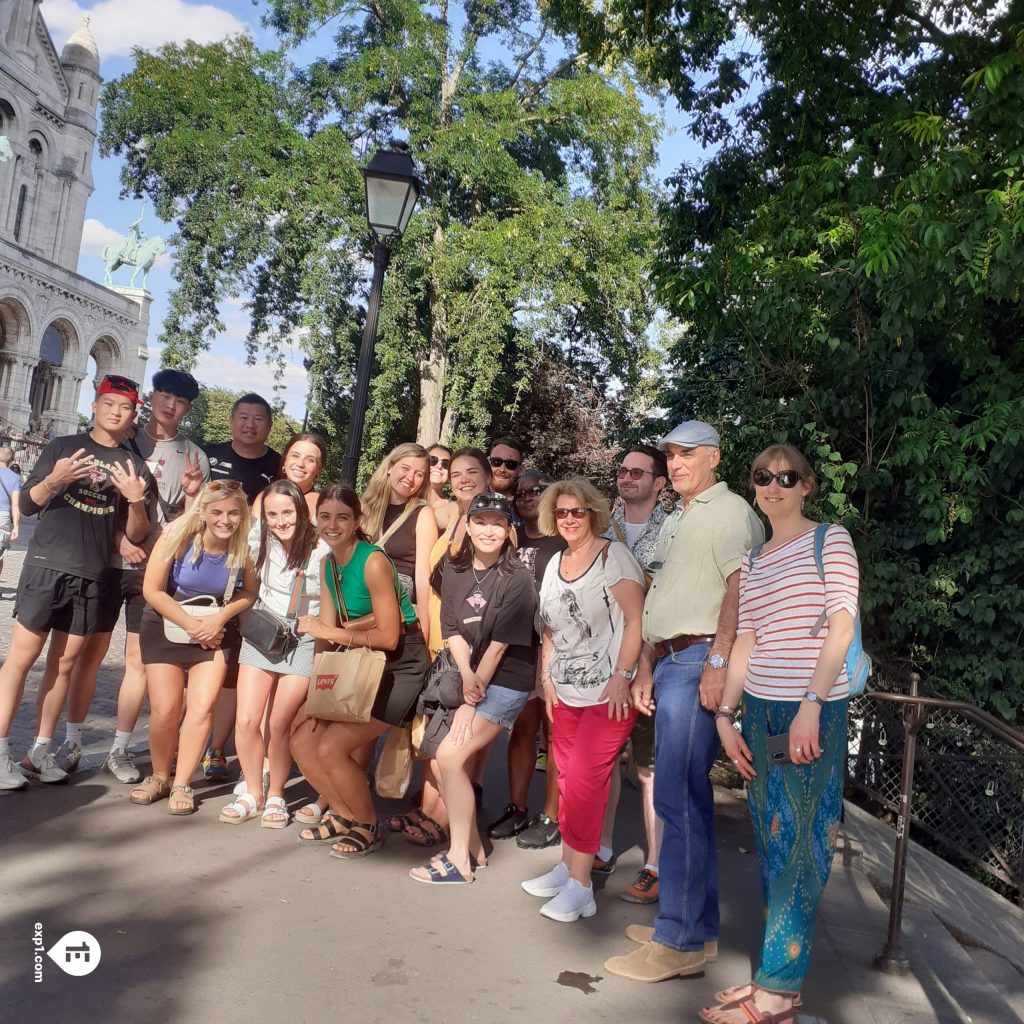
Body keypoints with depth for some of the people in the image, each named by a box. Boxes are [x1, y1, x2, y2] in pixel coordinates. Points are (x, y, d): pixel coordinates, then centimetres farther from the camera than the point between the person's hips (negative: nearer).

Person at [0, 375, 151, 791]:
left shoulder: (134, 466, 8)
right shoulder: (62, 446, 4)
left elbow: (136, 535, 5)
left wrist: (136, 501, -15)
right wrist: (53, 482, -18)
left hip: (92, 576, 2)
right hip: (46, 566, -2)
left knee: (64, 663, 9)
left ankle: (40, 751, 17)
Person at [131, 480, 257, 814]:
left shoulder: (244, 548, -18)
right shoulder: (178, 536, -22)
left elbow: (250, 592, -4)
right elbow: (152, 590, -15)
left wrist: (220, 618, -20)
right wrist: (192, 625, -17)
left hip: (217, 632, 1)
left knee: (202, 708, -8)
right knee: (165, 710, -3)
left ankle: (181, 784, 9)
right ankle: (160, 776, 22)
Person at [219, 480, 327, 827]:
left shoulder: (321, 553, -15)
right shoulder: (262, 545, -1)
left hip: (302, 643, -4)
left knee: (279, 724, -5)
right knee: (246, 721, -2)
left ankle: (275, 796, 17)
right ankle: (252, 793, 18)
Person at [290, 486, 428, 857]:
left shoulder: (373, 562, -20)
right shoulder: (327, 565, 5)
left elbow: (389, 637, -21)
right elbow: (326, 635, 2)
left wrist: (332, 632, -18)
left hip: (400, 666, -8)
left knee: (330, 748, -15)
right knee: (302, 742, 4)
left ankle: (368, 827, 9)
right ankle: (343, 815, 26)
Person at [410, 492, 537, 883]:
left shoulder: (517, 580, -16)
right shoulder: (454, 571, 2)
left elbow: (498, 645, -16)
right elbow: (453, 631, -1)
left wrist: (472, 700, -14)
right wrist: (467, 677, -18)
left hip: (505, 680, -6)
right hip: (468, 676, 6)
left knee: (450, 755, -13)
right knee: (459, 760, 5)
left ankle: (459, 860, 0)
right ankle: (473, 847, 25)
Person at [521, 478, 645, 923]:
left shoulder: (613, 555, -8)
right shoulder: (554, 564, 12)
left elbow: (637, 618, -13)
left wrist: (621, 676, -19)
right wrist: (547, 678, 10)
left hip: (608, 694, -6)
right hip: (566, 694, 6)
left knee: (582, 782, -7)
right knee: (568, 781, 10)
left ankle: (579, 885, 2)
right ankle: (567, 866, 23)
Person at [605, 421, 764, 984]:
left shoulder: (729, 510, -4)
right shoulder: (674, 521, 23)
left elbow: (739, 589, -16)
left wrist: (717, 662, -23)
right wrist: (644, 669, 18)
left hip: (698, 661, -9)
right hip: (668, 663, 9)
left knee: (678, 795, -10)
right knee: (688, 795, 12)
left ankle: (681, 941, -1)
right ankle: (698, 924, 22)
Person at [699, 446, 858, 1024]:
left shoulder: (831, 541, -1)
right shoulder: (754, 562, 15)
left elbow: (841, 628, -10)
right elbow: (746, 643, 12)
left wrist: (811, 705, -18)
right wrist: (726, 715, 4)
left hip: (815, 711, -6)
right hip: (760, 710, 6)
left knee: (800, 843, -2)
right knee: (772, 839, 9)